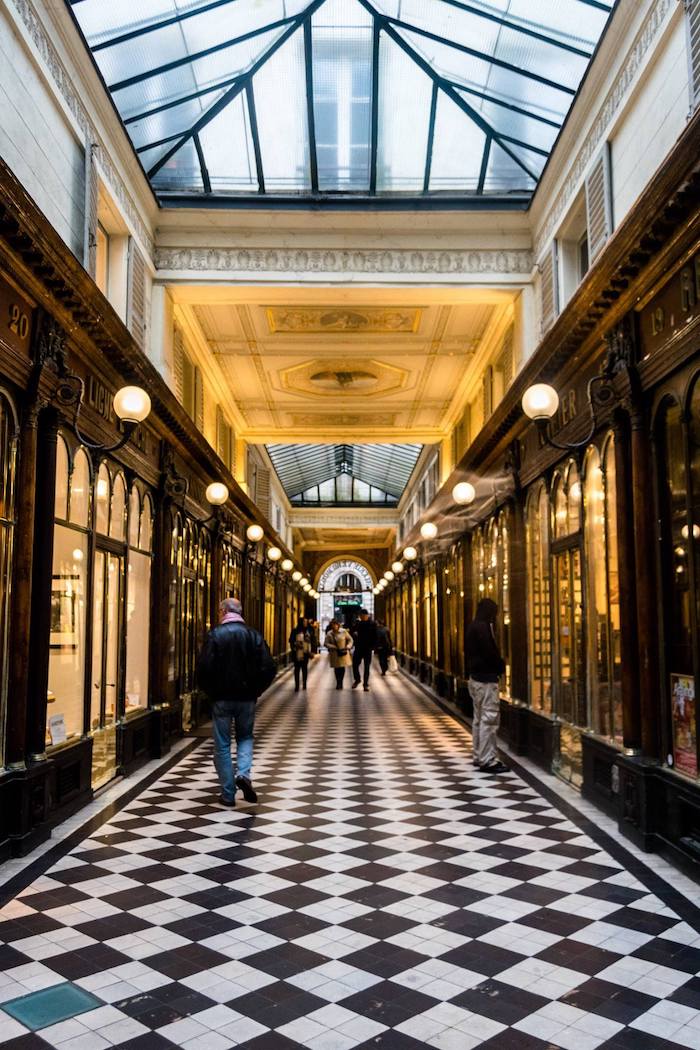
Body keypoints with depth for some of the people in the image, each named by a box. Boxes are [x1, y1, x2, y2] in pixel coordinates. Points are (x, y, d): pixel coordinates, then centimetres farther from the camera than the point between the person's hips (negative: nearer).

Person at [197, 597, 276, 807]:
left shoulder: (215, 635, -9)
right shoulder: (254, 635, -1)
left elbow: (204, 668, -15)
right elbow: (269, 668, -6)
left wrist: (210, 692, 1)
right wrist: (255, 690, 7)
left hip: (221, 698, -2)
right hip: (247, 698, 2)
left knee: (222, 745, 9)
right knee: (245, 737, 21)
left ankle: (228, 794, 12)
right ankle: (243, 773, -3)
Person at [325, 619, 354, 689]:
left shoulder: (343, 631, -3)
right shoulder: (329, 634, -1)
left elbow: (350, 639, 4)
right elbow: (326, 643, -4)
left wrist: (348, 647, -11)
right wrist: (334, 647, -16)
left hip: (343, 653, 0)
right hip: (334, 654, 1)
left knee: (342, 667, -2)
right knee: (336, 669, 2)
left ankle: (341, 683, 11)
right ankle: (338, 683, 15)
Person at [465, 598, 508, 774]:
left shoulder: (473, 627, 14)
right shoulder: (483, 627, -16)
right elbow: (490, 652, -20)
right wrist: (501, 666, -2)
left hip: (475, 677, 10)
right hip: (486, 678, -10)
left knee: (479, 719, 16)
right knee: (489, 719, -8)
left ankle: (479, 757, 23)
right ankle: (488, 761, -7)